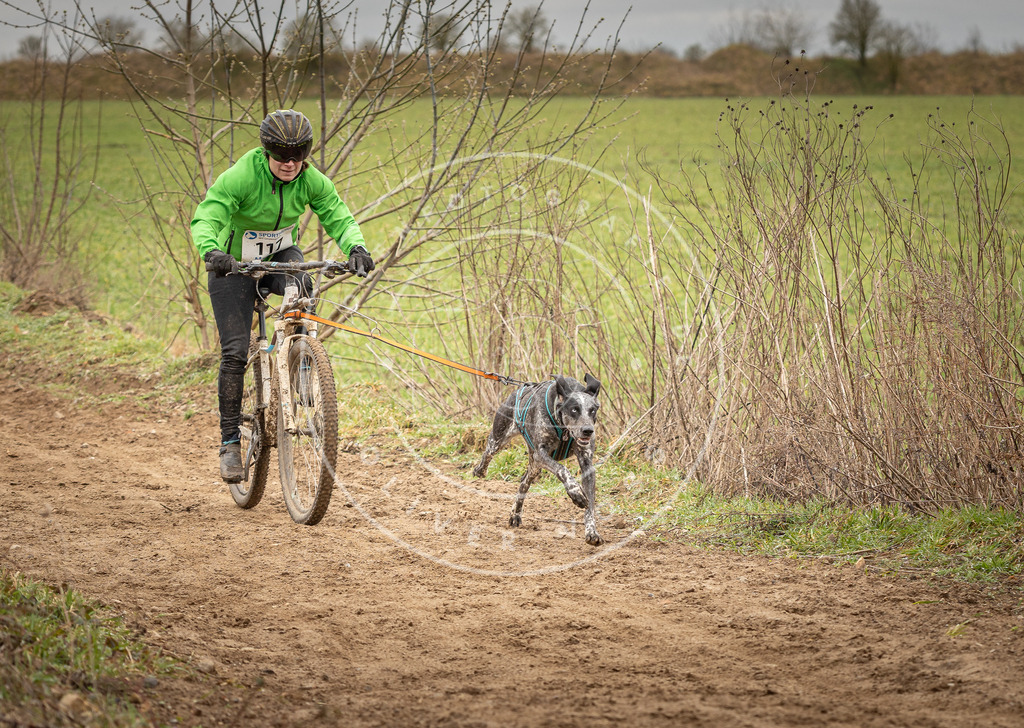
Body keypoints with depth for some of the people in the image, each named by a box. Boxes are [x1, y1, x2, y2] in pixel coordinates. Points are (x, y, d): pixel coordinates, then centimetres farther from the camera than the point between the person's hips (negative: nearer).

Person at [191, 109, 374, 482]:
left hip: (280, 254, 3)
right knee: (235, 352, -12)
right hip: (235, 262, -3)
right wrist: (212, 252, -57)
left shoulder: (312, 181, -15)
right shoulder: (239, 177, -27)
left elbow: (339, 217, -19)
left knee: (299, 286, -35)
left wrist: (356, 247, -41)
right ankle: (230, 440, -2)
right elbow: (205, 219, -35)